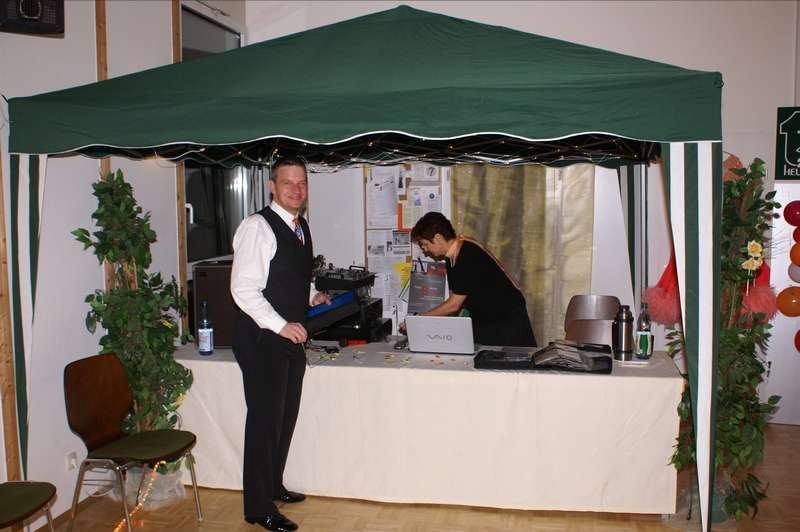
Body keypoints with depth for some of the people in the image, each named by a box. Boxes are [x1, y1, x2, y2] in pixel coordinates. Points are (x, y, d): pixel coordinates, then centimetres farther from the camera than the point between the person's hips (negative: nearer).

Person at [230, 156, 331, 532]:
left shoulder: (300, 227, 12)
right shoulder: (257, 227, -15)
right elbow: (243, 288, -21)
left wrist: (312, 295, 12)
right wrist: (281, 326, -23)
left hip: (291, 336, 9)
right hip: (262, 338, -9)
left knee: (287, 415, 18)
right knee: (265, 419, -2)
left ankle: (274, 486, 37)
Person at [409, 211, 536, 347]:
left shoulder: (470, 256, -24)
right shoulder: (452, 258, 5)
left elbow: (454, 305, -22)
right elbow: (455, 301, 8)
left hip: (509, 322, -8)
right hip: (482, 323, 8)